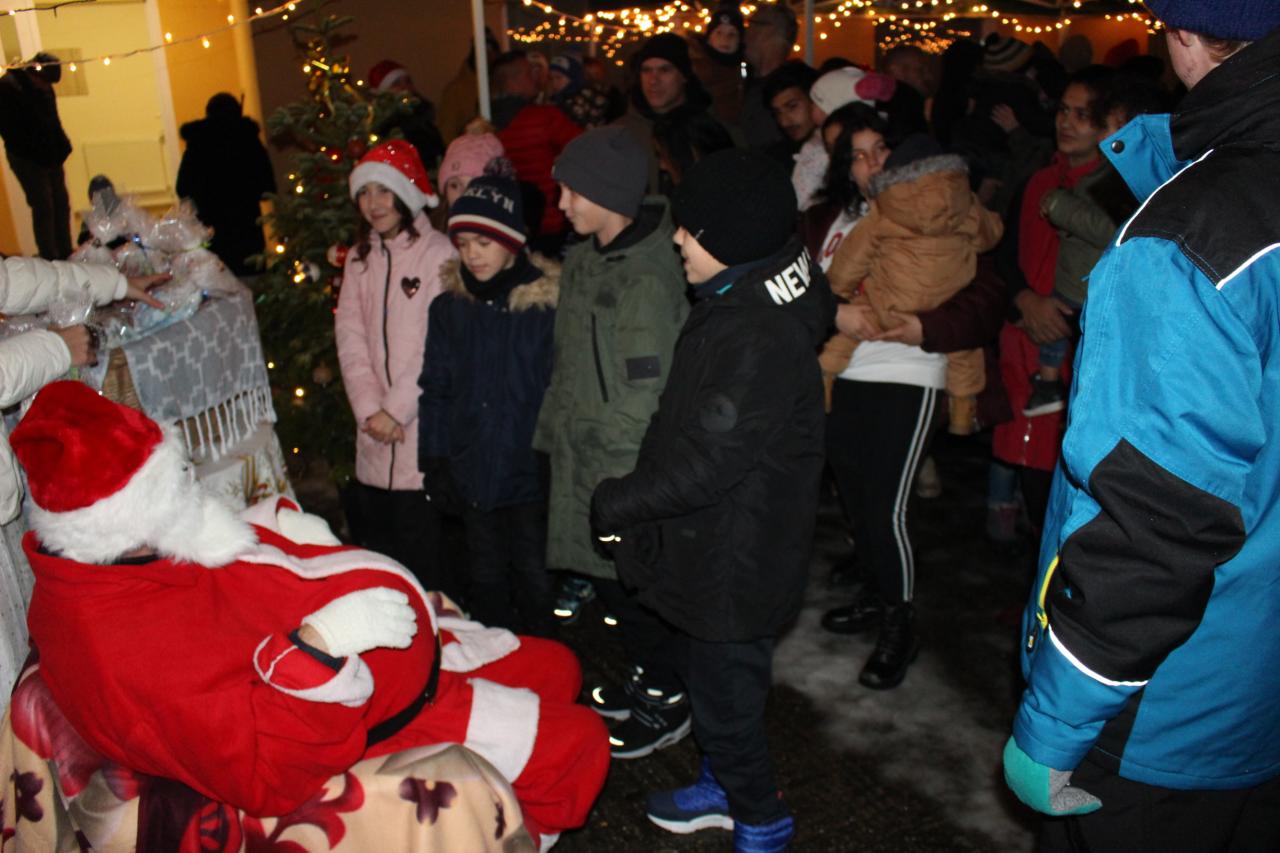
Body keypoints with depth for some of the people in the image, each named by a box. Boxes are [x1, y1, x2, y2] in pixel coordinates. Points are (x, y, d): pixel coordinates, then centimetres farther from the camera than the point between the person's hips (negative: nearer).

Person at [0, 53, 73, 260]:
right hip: (28, 160, -7)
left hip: (51, 157, 7)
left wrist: (62, 147, 1)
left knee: (61, 205, 10)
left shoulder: (43, 86, 5)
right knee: (43, 208, -7)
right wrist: (33, 153, -17)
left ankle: (66, 256, 19)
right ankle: (51, 262, -2)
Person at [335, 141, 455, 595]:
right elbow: (349, 336, 6)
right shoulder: (359, 258, 14)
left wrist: (397, 409, -12)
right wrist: (369, 408, -7)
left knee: (424, 549, -3)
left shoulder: (437, 253, -5)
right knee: (370, 536, 10)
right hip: (374, 438, 6)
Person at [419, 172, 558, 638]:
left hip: (530, 471, -4)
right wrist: (434, 459, 4)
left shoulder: (547, 302, -9)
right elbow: (435, 389, 8)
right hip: (472, 471, 4)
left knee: (534, 581, 7)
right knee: (485, 581, 16)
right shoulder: (449, 307, 4)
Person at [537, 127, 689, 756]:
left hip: (628, 463, -9)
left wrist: (597, 442, -16)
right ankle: (645, 675, 40)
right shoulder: (583, 258, 7)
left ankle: (668, 703, 24)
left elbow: (646, 391, -22)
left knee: (633, 580, 4)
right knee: (605, 573, 19)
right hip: (585, 454, 9)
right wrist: (558, 430, 14)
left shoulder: (646, 278, -22)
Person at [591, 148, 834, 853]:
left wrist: (618, 503, -16)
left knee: (727, 696, 8)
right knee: (706, 679, 25)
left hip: (735, 564, -10)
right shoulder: (730, 305, 4)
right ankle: (721, 787, 47)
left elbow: (709, 459, -27)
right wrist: (633, 498, 11)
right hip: (707, 551, 10)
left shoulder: (763, 336, -28)